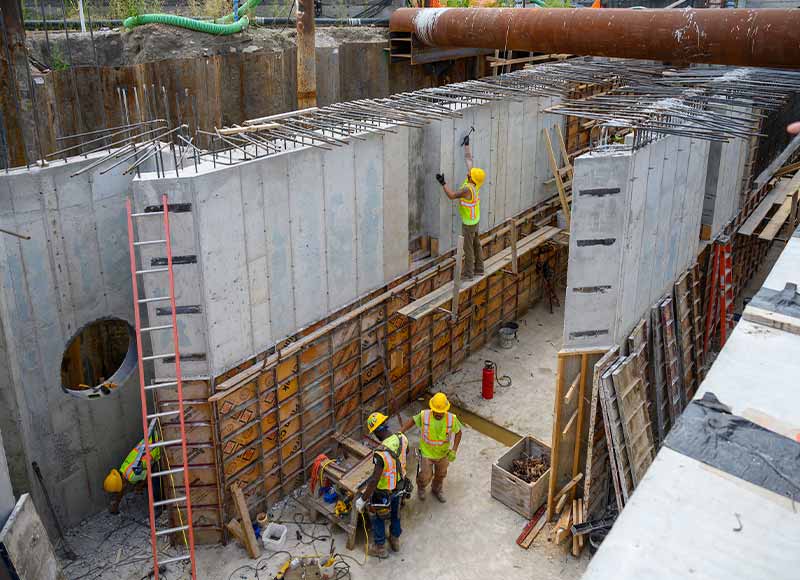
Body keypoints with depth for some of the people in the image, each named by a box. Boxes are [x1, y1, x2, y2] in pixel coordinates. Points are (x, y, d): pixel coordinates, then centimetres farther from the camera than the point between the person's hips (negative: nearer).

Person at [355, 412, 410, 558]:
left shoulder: (381, 453, -39)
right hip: (399, 485, 6)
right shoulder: (402, 438, -18)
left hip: (384, 491, -6)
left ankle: (380, 548, 39)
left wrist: (363, 499, -22)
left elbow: (374, 480, -34)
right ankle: (395, 540, 51)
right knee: (395, 512, 30)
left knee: (377, 517, 21)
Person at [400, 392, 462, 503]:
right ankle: (421, 487, 47)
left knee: (441, 474, 25)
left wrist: (454, 450, -15)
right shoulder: (424, 416, -27)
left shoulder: (452, 419, -25)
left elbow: (458, 432, -8)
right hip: (426, 453, -2)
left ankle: (437, 490, 58)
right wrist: (399, 433, -16)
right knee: (426, 476, 10)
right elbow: (412, 420, -8)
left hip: (443, 454, 2)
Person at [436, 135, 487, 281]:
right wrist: (466, 145, 8)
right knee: (476, 245, 18)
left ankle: (468, 274, 9)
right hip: (475, 220, 9)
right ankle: (479, 269, 30)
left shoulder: (468, 189, -30)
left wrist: (443, 183, -23)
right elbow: (468, 159, 1)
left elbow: (452, 195, -23)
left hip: (468, 223, -9)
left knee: (468, 248, 1)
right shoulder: (474, 182, -7)